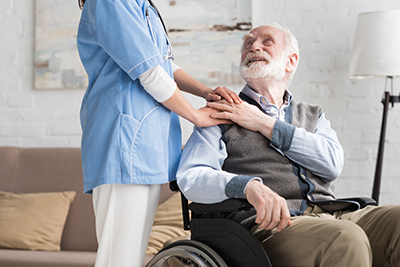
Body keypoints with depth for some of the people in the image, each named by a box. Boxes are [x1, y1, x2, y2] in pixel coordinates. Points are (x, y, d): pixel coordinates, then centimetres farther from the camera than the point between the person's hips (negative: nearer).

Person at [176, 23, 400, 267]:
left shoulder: (313, 116, 27)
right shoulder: (222, 115, 15)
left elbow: (333, 163, 5)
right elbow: (190, 178, -2)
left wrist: (264, 124, 1)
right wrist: (250, 185, -22)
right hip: (272, 224, -5)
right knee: (346, 241, -36)